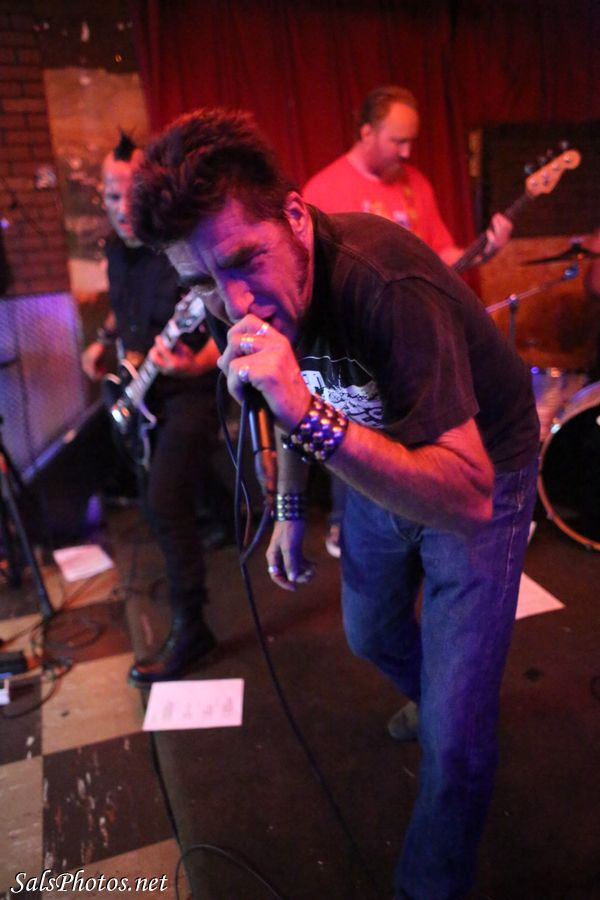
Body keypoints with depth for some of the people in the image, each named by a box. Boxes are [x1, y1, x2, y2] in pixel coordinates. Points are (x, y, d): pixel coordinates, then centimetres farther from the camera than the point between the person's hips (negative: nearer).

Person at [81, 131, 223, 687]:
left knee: (165, 504, -16)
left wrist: (196, 362, -47)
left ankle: (190, 629, -4)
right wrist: (105, 340, 8)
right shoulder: (117, 247, 3)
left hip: (191, 391, -8)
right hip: (144, 389, 9)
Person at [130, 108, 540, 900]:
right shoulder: (251, 293, -15)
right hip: (376, 456, 7)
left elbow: (468, 499, -40)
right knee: (370, 636, 27)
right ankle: (432, 699, 62)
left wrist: (308, 416, -49)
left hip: (481, 473, -6)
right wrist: (289, 508, 9)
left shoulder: (389, 288, -38)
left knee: (456, 733, -6)